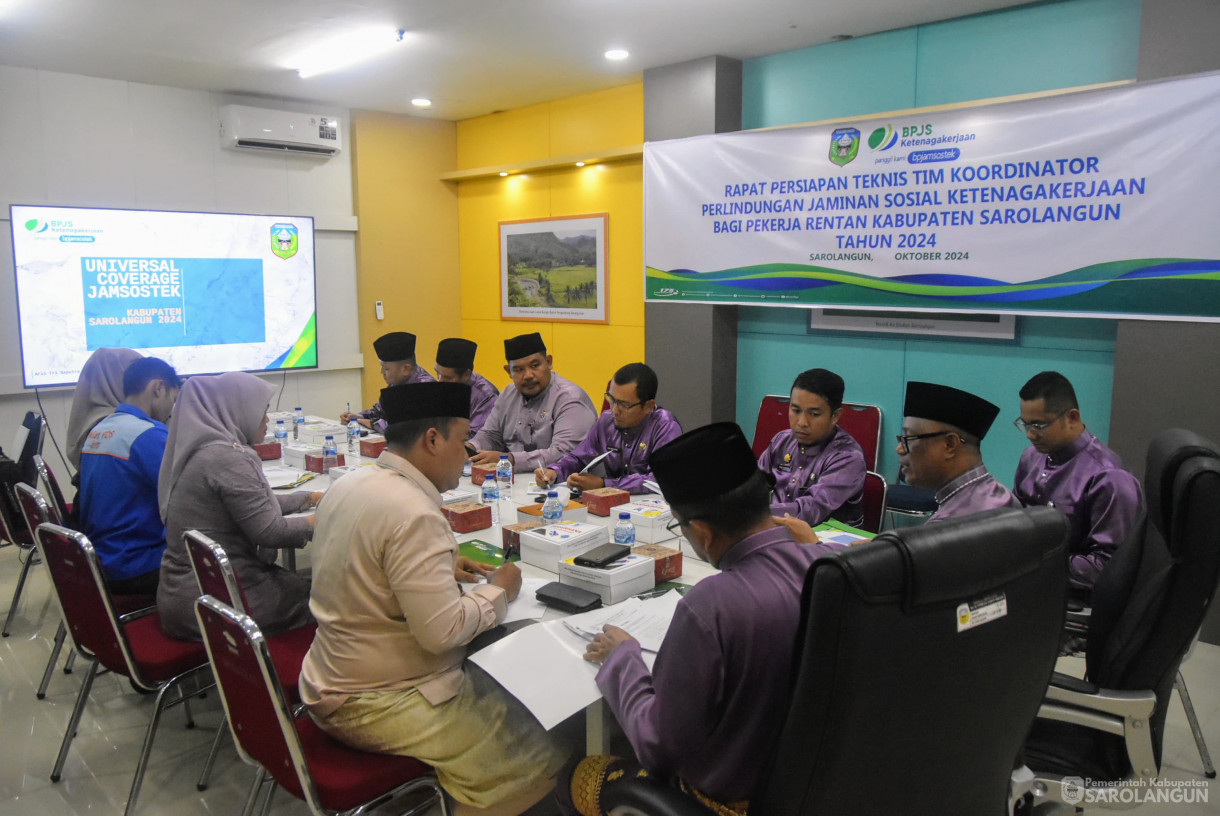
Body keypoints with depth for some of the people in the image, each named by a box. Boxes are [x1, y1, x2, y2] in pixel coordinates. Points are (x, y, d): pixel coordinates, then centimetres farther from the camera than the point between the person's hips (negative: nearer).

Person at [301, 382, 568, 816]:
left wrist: (443, 568, 12)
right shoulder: (414, 514, -25)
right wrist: (497, 591, -9)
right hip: (376, 706, -10)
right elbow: (441, 631, -26)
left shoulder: (349, 484, 4)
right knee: (539, 757, -8)